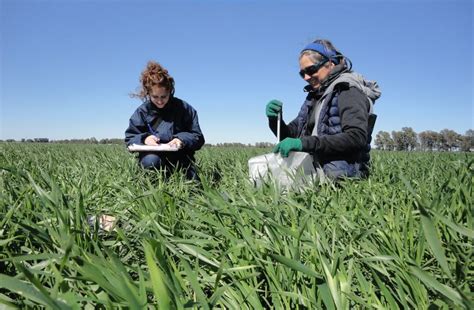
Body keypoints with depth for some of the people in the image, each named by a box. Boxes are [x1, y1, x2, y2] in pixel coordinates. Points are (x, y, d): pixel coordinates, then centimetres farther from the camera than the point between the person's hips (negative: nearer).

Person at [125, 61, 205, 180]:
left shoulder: (184, 108, -1)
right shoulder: (142, 111, 2)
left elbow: (198, 138, -1)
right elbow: (130, 139, 3)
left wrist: (182, 139, -22)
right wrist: (144, 138, -20)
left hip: (181, 160, 1)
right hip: (153, 156, -1)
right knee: (151, 161, -36)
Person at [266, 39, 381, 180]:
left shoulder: (349, 90, -4)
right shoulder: (315, 95, 17)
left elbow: (357, 137, -19)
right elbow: (292, 135, 18)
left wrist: (305, 143, -27)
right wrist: (275, 120, -3)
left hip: (340, 176, -7)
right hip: (312, 171, 7)